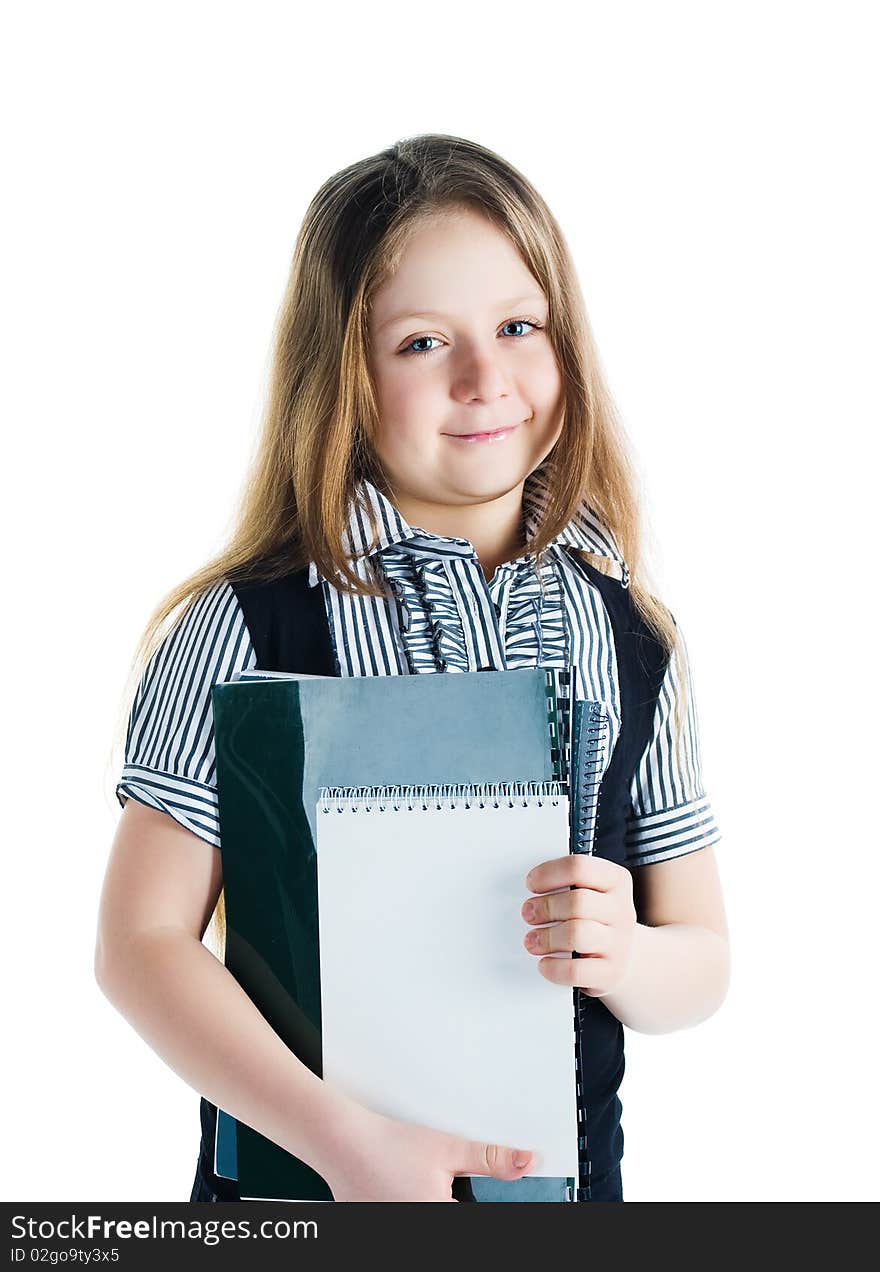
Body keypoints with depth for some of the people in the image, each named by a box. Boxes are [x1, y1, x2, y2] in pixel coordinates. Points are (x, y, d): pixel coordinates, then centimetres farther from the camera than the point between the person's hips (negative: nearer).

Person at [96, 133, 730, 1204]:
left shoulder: (637, 641, -4)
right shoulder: (246, 625, -14)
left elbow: (702, 964, 2)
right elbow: (143, 940, -14)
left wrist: (626, 959, -19)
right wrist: (347, 1139, -22)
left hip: (564, 1175, 3)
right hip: (302, 1179, -3)